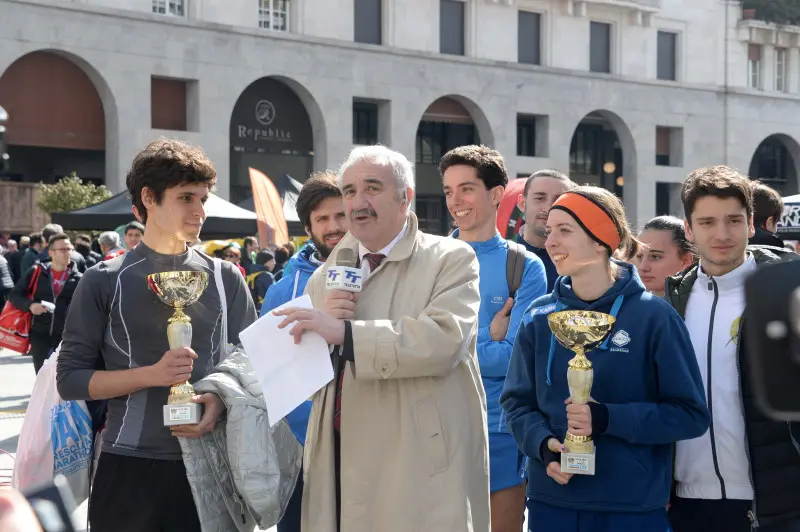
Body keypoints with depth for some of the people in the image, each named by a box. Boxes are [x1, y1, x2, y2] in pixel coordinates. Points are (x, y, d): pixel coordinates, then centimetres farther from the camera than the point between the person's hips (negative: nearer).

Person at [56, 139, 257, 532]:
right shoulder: (104, 281, 0)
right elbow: (70, 378, -2)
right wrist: (151, 375, -15)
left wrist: (221, 400, -10)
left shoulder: (225, 278, 7)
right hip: (129, 467, -2)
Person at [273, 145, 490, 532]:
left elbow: (445, 339, -20)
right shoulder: (328, 273, 14)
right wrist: (321, 318, -8)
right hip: (339, 466, 5)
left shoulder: (451, 259, -2)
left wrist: (345, 332, -25)